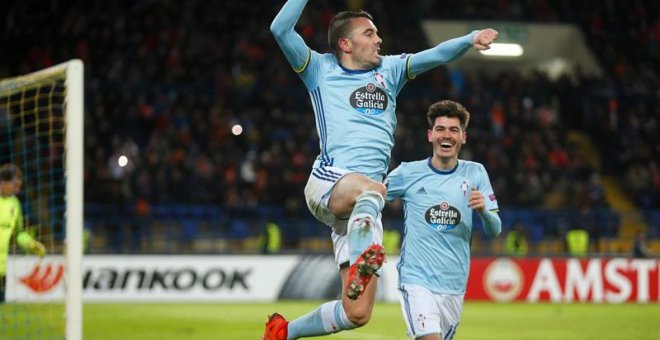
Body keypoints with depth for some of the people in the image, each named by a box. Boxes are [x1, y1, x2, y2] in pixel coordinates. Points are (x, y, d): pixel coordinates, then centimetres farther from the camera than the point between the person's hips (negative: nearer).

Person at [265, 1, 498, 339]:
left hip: (360, 209, 4)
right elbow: (281, 29, -1)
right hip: (328, 182, -4)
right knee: (371, 189, -41)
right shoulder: (322, 69, 11)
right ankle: (360, 266, -57)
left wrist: (470, 39, -8)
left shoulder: (389, 70, 21)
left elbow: (436, 55, 9)